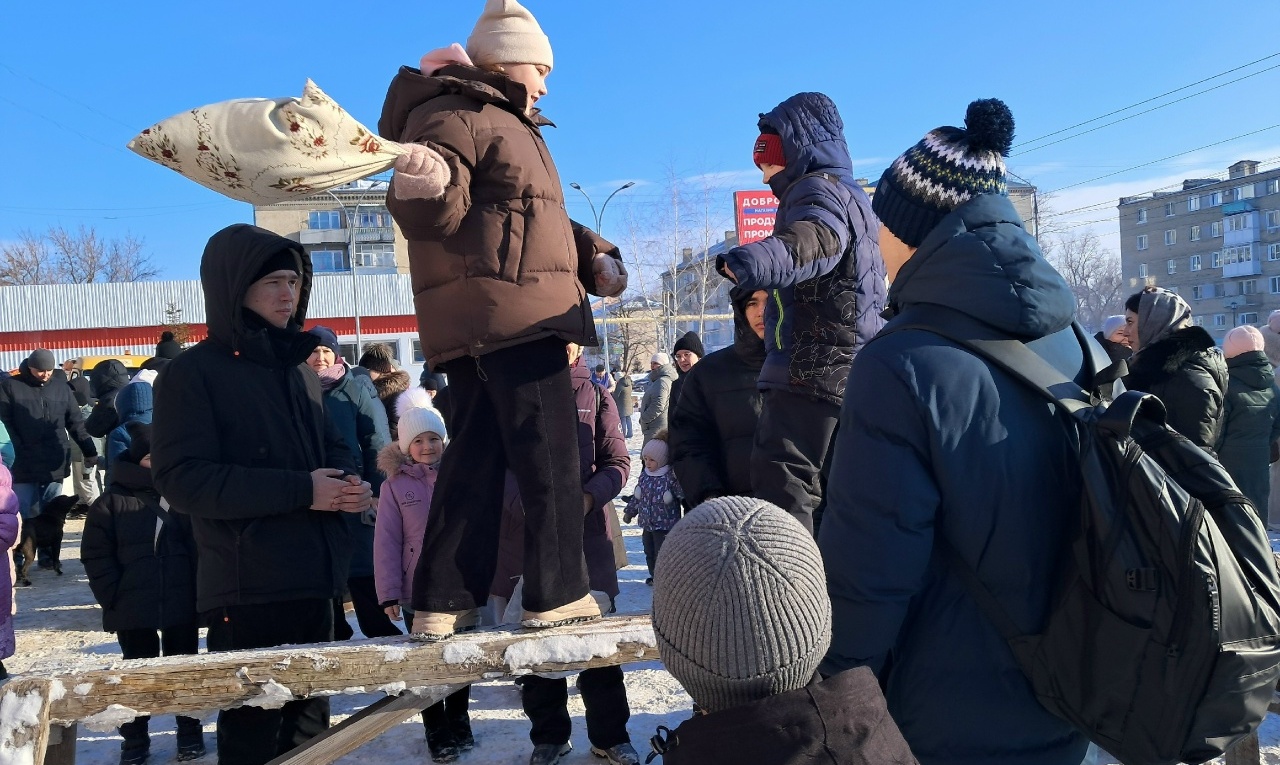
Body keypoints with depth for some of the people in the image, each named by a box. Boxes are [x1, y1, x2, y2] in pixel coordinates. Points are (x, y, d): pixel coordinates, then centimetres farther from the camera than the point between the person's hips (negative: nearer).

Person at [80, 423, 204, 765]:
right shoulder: (113, 501, -2)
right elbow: (95, 554, -1)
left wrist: (201, 589, -5)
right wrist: (112, 595, -7)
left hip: (183, 603, 0)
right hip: (132, 607, 0)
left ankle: (189, 731, 25)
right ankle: (134, 737, 24)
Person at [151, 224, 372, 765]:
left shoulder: (297, 370, 14)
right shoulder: (191, 374, -8)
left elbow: (330, 443, 21)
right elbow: (182, 478, -18)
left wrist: (350, 481, -5)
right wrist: (300, 491, -21)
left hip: (313, 580, 7)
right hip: (246, 589, -7)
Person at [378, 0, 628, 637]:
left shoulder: (506, 124, 29)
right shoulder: (452, 114, -5)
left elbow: (525, 221, 36)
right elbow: (432, 218, -19)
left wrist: (592, 256, 27)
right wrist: (424, 187, -41)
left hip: (480, 324, 10)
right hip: (504, 314, -10)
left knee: (479, 456, 8)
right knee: (548, 455, -5)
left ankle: (445, 604, 10)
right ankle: (558, 594, 1)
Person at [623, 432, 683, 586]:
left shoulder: (671, 477, -17)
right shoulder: (644, 475, 4)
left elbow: (683, 496, -15)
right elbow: (637, 496, 17)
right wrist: (630, 511, 22)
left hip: (665, 524, -7)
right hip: (647, 523, 7)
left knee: (662, 552, -4)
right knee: (649, 552, 17)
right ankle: (655, 576, 32)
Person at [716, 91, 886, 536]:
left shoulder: (821, 189, -10)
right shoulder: (848, 196, 24)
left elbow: (816, 238, -34)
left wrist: (755, 261, -54)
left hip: (813, 370, -11)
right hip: (845, 375, 11)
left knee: (783, 487, -16)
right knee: (834, 495, 15)